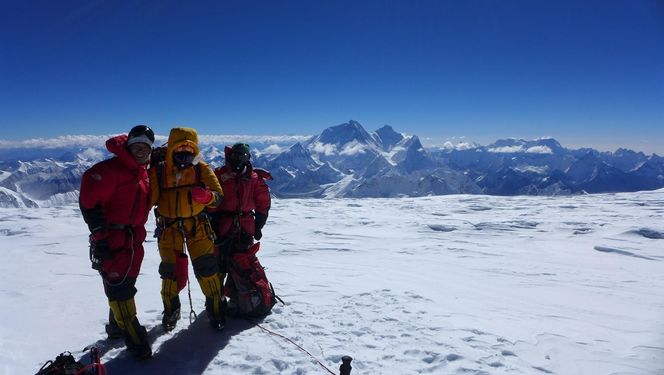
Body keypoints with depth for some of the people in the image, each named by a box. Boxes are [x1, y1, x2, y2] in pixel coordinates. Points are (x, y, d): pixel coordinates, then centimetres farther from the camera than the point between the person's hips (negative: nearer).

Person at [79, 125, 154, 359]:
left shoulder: (143, 173, 11)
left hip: (134, 239, 9)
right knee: (119, 287, -5)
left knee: (126, 285, 19)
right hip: (112, 240, -9)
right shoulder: (110, 169, -16)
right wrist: (101, 235, -20)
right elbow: (89, 201, -20)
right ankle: (135, 340, 0)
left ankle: (116, 327, 37)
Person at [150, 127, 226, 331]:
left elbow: (218, 196, -11)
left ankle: (216, 308, 17)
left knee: (207, 267, -2)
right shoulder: (158, 171, -8)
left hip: (197, 224, 0)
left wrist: (206, 196, -33)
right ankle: (171, 310, 32)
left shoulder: (201, 169, -7)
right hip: (168, 227, 1)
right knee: (170, 270, 9)